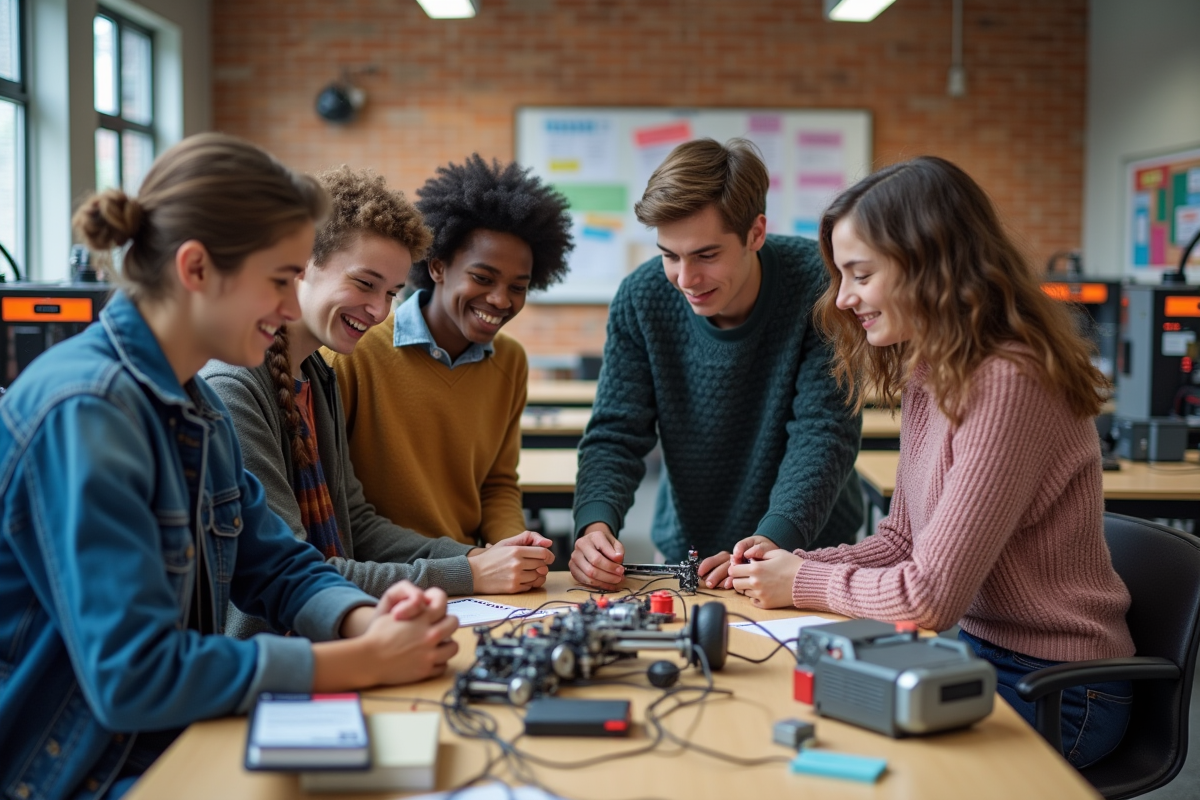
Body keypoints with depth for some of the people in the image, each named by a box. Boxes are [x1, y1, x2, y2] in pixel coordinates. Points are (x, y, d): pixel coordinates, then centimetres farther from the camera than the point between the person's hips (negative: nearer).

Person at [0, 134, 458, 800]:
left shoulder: (197, 405, 6)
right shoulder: (84, 411, -23)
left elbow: (277, 565, 9)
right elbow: (131, 675, -27)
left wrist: (370, 620, -12)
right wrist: (365, 661, -22)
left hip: (180, 744, 8)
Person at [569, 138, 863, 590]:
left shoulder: (818, 285, -16)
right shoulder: (641, 298, -8)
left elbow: (823, 434, -18)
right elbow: (615, 434, -6)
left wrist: (769, 546, -33)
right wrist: (595, 524, -26)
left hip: (807, 552, -2)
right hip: (684, 551, 2)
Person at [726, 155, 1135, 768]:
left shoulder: (1008, 385, -24)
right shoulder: (927, 377, 5)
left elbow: (930, 595, -24)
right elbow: (903, 540, 12)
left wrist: (802, 583, -10)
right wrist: (790, 561, -3)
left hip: (1056, 693, -7)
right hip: (975, 650, 7)